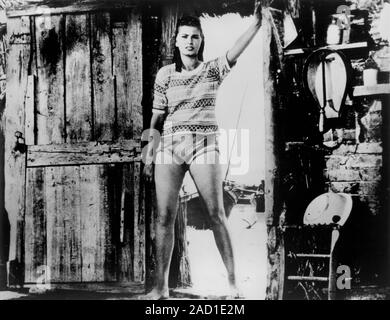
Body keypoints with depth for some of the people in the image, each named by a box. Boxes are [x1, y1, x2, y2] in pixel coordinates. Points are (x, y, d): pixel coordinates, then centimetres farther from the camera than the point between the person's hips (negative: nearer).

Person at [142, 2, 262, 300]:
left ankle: (233, 282, 6)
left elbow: (235, 52, -15)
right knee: (164, 217, 0)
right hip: (169, 147, 2)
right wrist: (149, 156, 5)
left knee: (217, 215, -5)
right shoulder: (165, 74, 9)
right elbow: (157, 118, 9)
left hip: (204, 146, -1)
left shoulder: (213, 69, 5)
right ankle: (161, 286, 11)